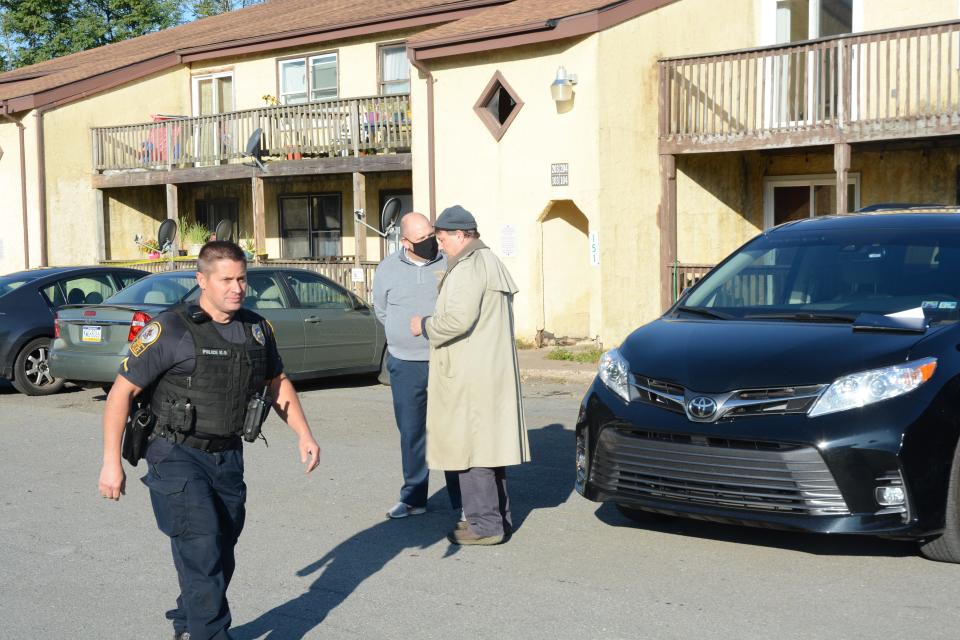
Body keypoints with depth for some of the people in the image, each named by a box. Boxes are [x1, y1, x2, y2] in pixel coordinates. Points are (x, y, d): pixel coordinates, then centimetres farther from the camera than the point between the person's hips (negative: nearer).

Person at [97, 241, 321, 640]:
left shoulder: (256, 329, 6)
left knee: (221, 557, 13)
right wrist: (112, 462, -12)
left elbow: (277, 383, 20)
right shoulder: (171, 330, -12)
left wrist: (303, 434, 8)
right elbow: (121, 392, -9)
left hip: (228, 458, 6)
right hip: (178, 457, -6)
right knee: (202, 548, -16)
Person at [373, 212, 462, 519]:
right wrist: (407, 336, 9)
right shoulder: (388, 269, 4)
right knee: (411, 433, 9)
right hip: (405, 365, 2)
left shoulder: (449, 263, -1)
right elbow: (381, 311, 14)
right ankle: (413, 498, 21)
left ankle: (461, 499, 8)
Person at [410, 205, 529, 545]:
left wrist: (424, 326, -9)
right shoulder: (491, 262, 19)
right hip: (495, 371, 11)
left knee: (470, 446, -5)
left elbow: (458, 319, -25)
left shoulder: (467, 268, -15)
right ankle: (498, 517, 23)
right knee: (488, 443, 16)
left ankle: (485, 525, -2)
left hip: (470, 376, -11)